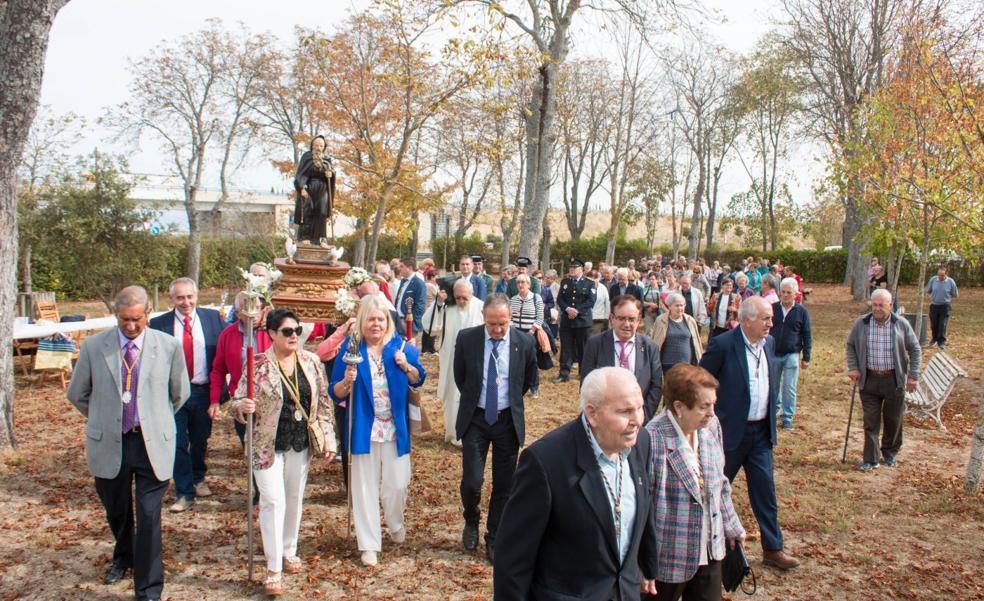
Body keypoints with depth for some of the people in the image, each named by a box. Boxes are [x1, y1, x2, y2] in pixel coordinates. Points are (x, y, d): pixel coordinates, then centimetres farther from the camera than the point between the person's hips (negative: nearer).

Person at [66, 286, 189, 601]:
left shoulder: (169, 346, -6)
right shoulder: (93, 346, -4)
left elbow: (180, 394, 8)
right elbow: (77, 394, 10)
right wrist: (103, 419, 13)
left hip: (152, 444, -2)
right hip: (108, 444, 2)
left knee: (149, 517, -4)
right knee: (116, 512, 21)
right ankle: (123, 557, 51)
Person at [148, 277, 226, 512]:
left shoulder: (213, 318, -1)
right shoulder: (158, 324, -4)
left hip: (204, 391, 2)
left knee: (200, 441, 17)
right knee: (178, 444, 0)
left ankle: (198, 478, 42)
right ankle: (185, 493, 13)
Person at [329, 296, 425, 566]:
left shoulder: (399, 346, -1)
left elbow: (418, 380, 8)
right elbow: (336, 394, -5)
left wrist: (406, 365, -11)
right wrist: (347, 381, -26)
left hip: (396, 428, 2)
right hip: (364, 429, -1)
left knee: (397, 483, 7)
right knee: (365, 486, 6)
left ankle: (396, 525, 38)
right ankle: (369, 544, 19)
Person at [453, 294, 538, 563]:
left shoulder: (524, 342, -8)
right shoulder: (466, 338, -9)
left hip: (508, 420, 1)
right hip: (475, 419, -1)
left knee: (504, 484, 7)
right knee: (472, 481, -7)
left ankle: (494, 538, 26)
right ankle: (472, 521, 26)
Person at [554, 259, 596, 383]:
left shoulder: (589, 283, 2)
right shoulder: (564, 282, 12)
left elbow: (591, 301, -8)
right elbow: (559, 299, 5)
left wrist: (577, 311, -17)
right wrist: (567, 309, -14)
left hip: (583, 320, -2)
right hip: (566, 320, 3)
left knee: (583, 348, 5)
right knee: (566, 348, 3)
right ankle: (564, 373, 7)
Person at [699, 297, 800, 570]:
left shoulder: (769, 343, 5)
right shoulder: (722, 345, -17)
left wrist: (771, 410, 13)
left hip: (761, 432, 5)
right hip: (730, 431, -5)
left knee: (765, 490, 8)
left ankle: (773, 549, 19)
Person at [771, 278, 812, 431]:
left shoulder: (802, 311, -2)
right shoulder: (772, 308, 0)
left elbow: (807, 336, 2)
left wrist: (806, 357, -1)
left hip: (791, 355, -2)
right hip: (773, 354, 2)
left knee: (790, 389, 0)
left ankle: (787, 419, 9)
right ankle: (776, 408, 36)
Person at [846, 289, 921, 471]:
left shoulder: (901, 325, -5)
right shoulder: (861, 323, -3)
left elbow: (915, 350, 2)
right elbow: (850, 345, 10)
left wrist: (913, 376, -3)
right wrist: (853, 367, 0)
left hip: (894, 380, 0)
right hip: (869, 380, 0)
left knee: (893, 420, 12)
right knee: (870, 421, 1)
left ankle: (890, 453, 32)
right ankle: (871, 459, 6)